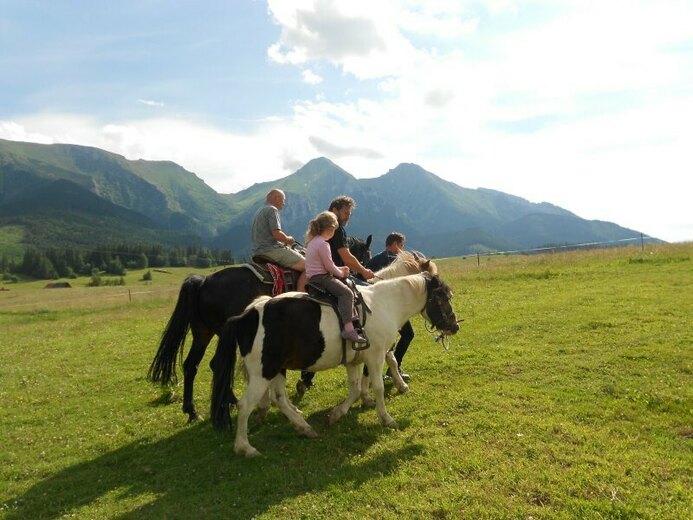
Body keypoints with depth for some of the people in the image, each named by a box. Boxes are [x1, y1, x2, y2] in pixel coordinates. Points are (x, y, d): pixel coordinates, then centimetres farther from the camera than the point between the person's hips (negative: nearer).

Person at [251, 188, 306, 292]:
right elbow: (276, 234, -21)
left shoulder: (260, 211, 20)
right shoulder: (272, 210, -10)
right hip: (273, 251, -10)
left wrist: (285, 239, 16)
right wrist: (288, 239, -2)